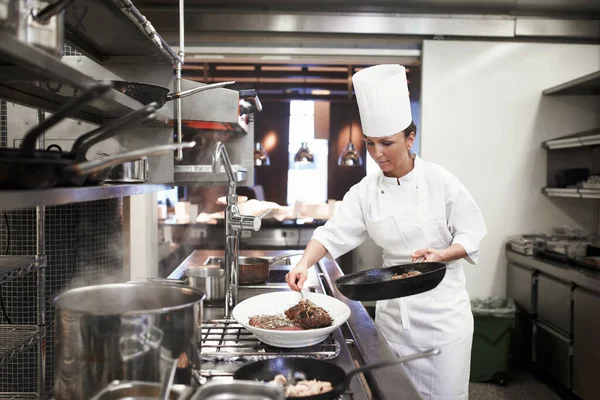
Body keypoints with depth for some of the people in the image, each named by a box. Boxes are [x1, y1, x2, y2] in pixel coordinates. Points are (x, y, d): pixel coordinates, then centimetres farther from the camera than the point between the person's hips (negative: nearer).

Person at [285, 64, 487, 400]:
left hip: (442, 305, -2)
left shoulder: (439, 181, -11)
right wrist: (305, 263, -28)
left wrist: (441, 254, -23)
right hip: (394, 307, 3)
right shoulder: (366, 191, -3)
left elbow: (472, 234, -6)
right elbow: (335, 233, -12)